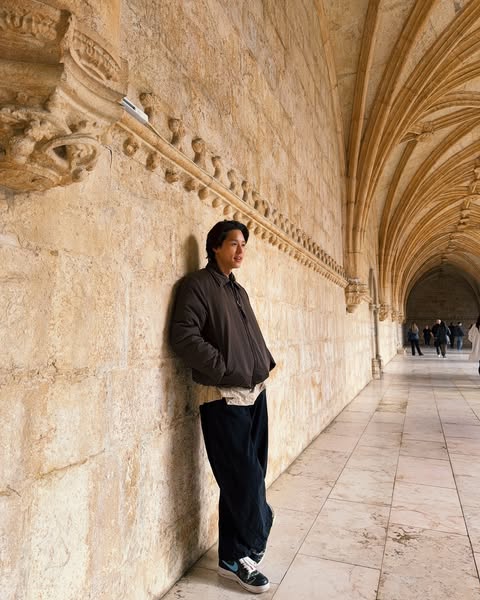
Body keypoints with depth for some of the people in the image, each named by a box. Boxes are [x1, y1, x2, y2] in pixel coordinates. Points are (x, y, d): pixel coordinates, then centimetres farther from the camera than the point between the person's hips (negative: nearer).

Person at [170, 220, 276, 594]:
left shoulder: (238, 290, 16)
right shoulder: (198, 285, -8)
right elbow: (184, 336, -19)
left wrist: (267, 362, 7)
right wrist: (225, 369, -19)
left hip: (255, 394, 8)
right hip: (224, 399, -8)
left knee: (245, 477, 15)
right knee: (246, 477, 1)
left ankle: (235, 554, 32)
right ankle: (249, 549, 24)